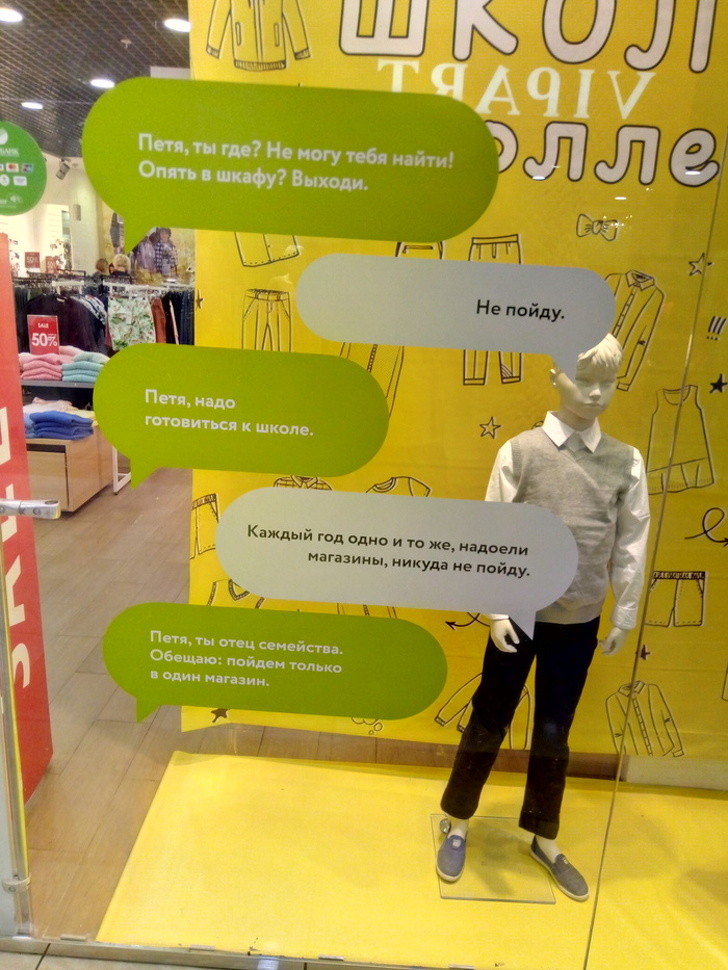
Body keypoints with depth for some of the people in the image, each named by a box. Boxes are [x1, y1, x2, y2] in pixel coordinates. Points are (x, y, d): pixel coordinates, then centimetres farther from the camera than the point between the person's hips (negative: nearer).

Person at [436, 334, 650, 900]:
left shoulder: (628, 463, -3)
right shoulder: (521, 451, -10)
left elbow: (631, 547, 3)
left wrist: (625, 617, 7)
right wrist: (496, 610, -10)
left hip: (580, 622, 2)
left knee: (554, 735, 17)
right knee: (489, 725, 12)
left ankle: (545, 840, 38)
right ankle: (458, 827, 34)